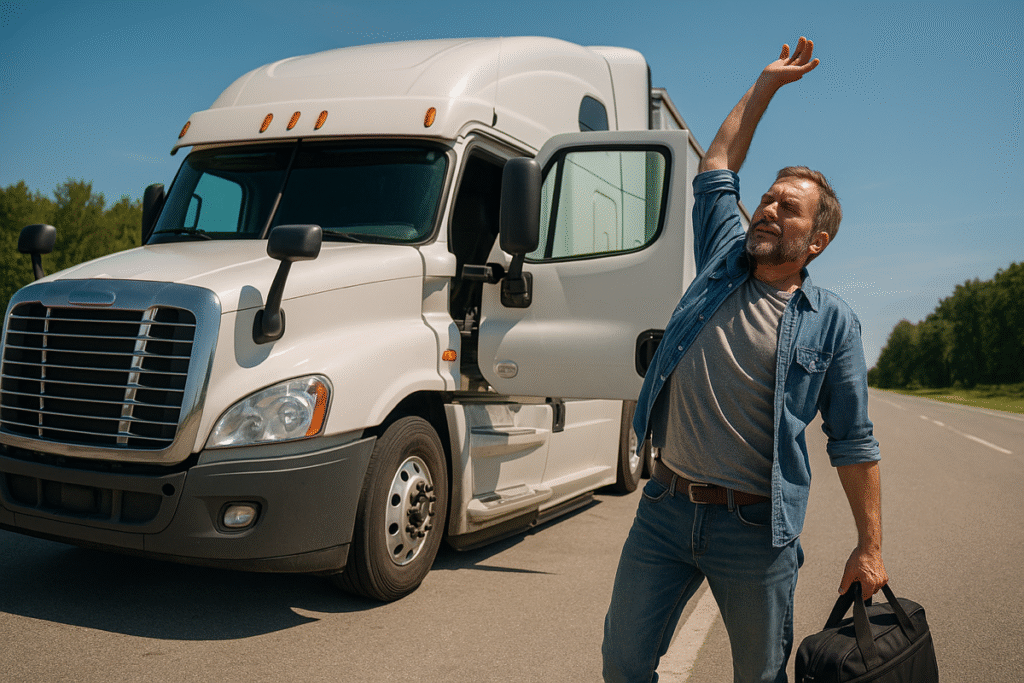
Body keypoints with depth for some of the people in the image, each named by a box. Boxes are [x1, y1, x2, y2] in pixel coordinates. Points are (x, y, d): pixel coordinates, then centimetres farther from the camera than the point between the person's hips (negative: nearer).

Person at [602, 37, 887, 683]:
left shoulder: (833, 322, -2)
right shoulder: (724, 262, 6)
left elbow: (853, 442, 0)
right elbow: (716, 167, 18)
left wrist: (870, 548, -1)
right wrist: (765, 85, 21)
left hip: (757, 530, -3)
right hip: (665, 509, 3)